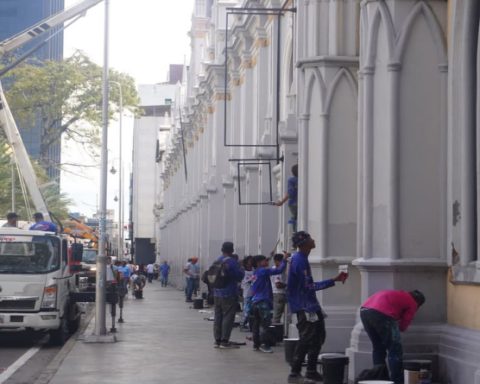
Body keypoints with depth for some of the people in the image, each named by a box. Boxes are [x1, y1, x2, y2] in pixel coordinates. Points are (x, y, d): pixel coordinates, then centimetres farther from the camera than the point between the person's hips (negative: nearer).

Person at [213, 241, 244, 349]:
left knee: (218, 316, 10)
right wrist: (241, 269, 7)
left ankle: (217, 340, 13)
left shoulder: (217, 260, 9)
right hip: (229, 294, -7)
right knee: (228, 317, -3)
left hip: (217, 294, 7)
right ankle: (225, 341, -4)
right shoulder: (231, 262, -14)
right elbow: (240, 276, -11)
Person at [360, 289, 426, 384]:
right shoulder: (413, 303, 17)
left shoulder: (398, 295, 37)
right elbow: (403, 326, 12)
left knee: (378, 348, 20)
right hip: (381, 314, -7)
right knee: (395, 350, 4)